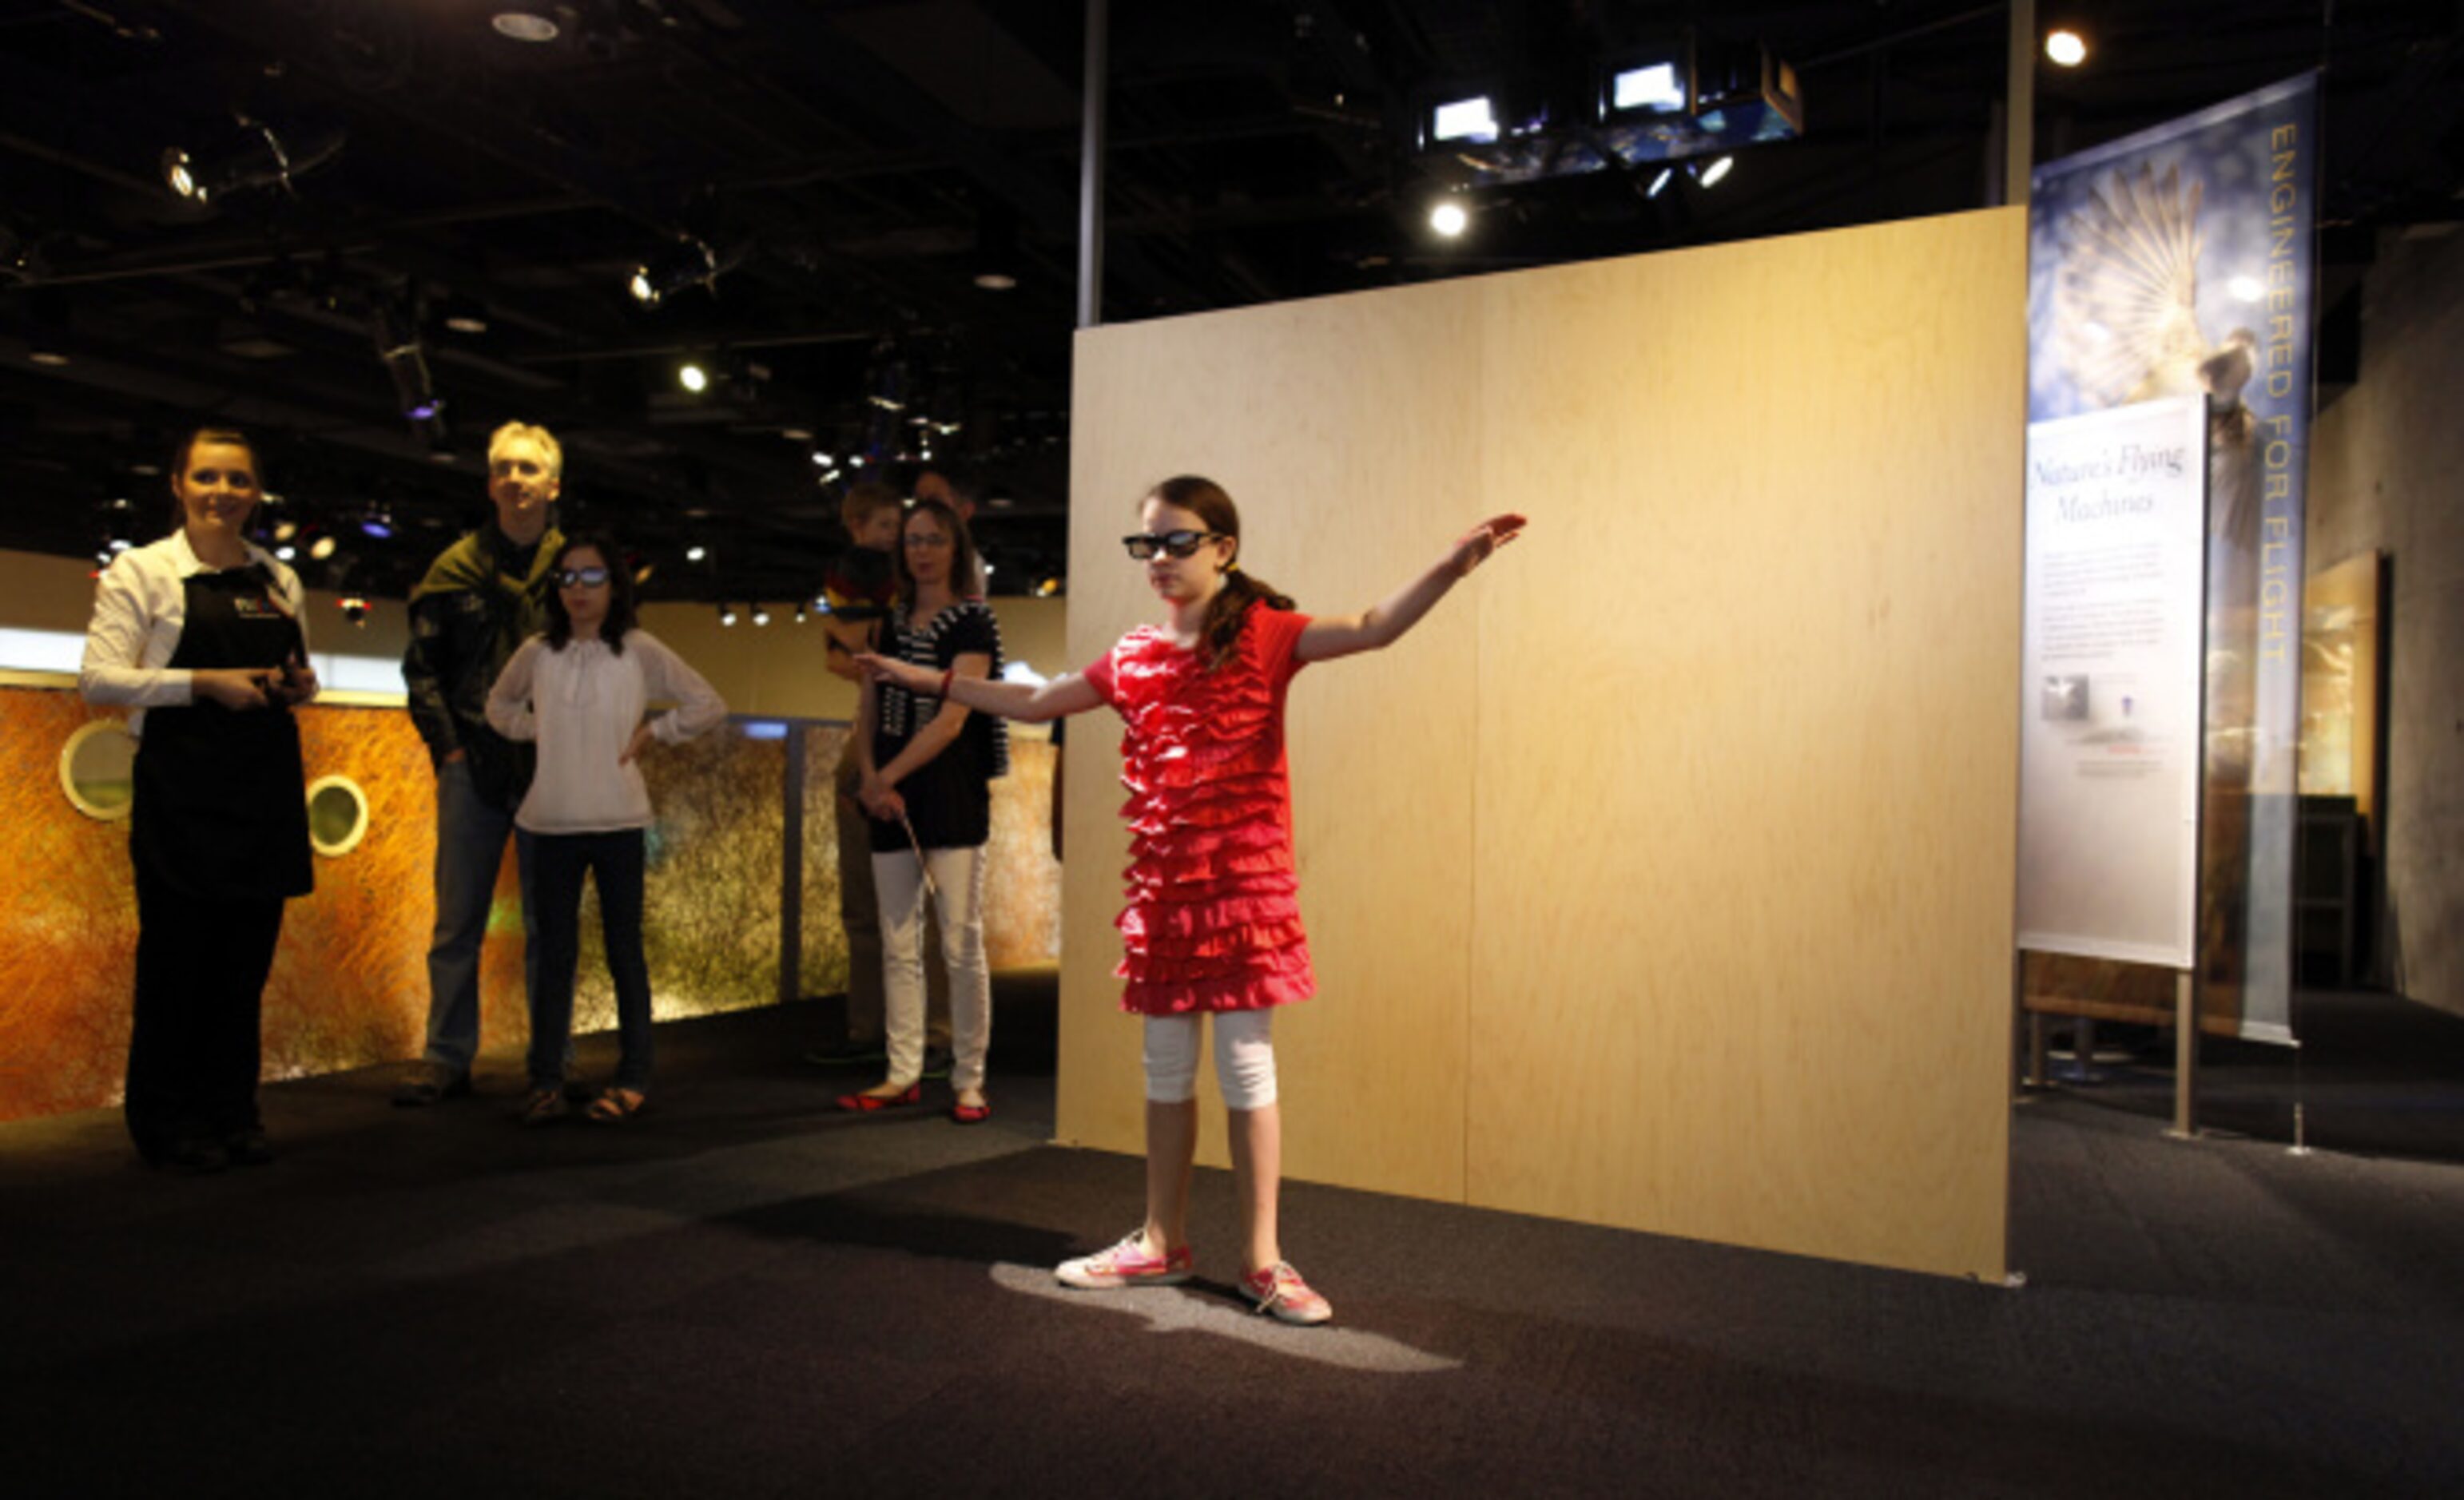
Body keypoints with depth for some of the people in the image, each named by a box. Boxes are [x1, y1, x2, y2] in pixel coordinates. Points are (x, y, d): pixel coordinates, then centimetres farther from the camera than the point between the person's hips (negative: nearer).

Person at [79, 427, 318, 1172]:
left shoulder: (279, 579, 15)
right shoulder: (141, 571, 1)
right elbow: (97, 677, -7)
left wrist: (300, 685, 1)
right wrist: (205, 682, -16)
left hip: (266, 786, 4)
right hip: (181, 789, -4)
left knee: (248, 953, 7)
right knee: (177, 956, 0)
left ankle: (231, 1111, 17)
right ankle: (167, 1124, 11)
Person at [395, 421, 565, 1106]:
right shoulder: (457, 567, 5)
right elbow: (422, 664, 8)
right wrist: (446, 742, -2)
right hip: (474, 763, 1)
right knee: (458, 918, 6)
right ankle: (446, 1056, 16)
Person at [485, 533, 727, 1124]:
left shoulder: (639, 650, -1)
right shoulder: (537, 652, 6)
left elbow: (708, 705, 2)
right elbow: (499, 705, 23)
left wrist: (651, 732, -3)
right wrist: (534, 732, 7)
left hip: (618, 819, -2)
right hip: (552, 820, 2)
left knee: (624, 948, 3)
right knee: (554, 952, 6)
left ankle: (632, 1078, 10)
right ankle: (546, 1080, 12)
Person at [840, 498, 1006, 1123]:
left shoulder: (972, 621, -3)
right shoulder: (891, 622, 15)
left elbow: (951, 720, -12)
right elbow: (867, 711, 12)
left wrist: (887, 776, -11)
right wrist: (869, 778, -4)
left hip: (953, 798, -6)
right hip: (892, 807, 6)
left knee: (961, 945, -3)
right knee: (898, 946, 9)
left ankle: (969, 1083, 5)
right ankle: (904, 1075, 18)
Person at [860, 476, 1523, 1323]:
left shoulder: (1263, 634, -5)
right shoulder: (1133, 658, 9)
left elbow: (1373, 629, -19)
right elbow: (1032, 703, 21)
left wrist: (1452, 567, -34)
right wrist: (933, 682, 23)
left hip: (1244, 886, -5)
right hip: (1161, 891, 5)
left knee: (1246, 1067, 1)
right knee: (1166, 1069, 14)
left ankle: (1261, 1259, 14)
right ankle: (1162, 1245, 28)